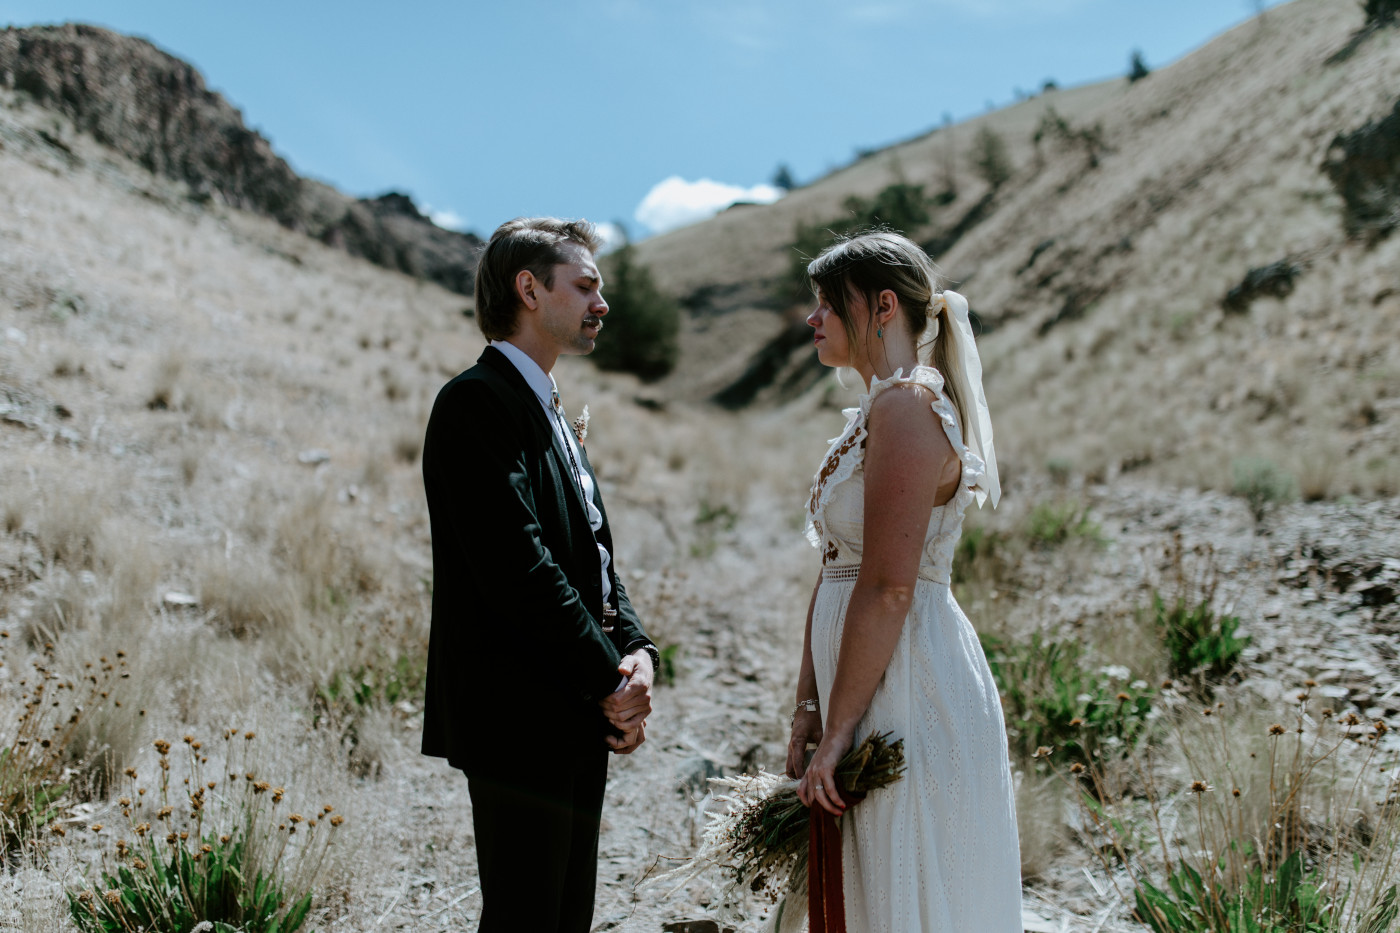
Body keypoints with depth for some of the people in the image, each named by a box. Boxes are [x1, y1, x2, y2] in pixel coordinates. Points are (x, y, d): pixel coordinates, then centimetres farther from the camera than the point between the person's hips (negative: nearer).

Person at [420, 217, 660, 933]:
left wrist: (637, 652, -1)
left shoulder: (551, 412, 19)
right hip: (518, 718, -10)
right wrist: (610, 680, -16)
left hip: (578, 721, 10)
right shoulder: (477, 400, -13)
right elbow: (518, 566, -21)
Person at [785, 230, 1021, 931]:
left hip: (911, 692, -10)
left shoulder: (906, 405, -17)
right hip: (876, 689, 10)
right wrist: (809, 707, 10)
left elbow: (887, 590, -22)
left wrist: (837, 733, -18)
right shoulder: (873, 413, 14)